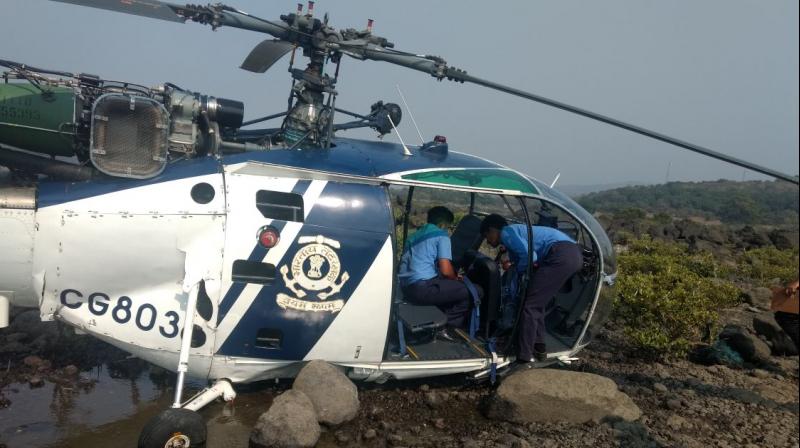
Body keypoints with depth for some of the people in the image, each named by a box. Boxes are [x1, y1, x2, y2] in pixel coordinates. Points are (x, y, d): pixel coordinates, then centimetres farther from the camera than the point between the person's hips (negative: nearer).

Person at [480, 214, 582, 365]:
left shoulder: (506, 233, 2)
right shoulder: (515, 232, 31)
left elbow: (529, 256, -10)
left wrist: (515, 270, 5)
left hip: (561, 255, -10)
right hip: (575, 253, 10)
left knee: (529, 305, -6)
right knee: (536, 304, 22)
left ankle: (524, 359, -6)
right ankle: (539, 348, 29)